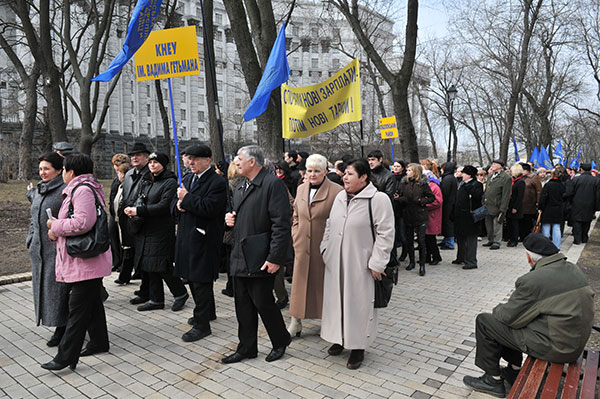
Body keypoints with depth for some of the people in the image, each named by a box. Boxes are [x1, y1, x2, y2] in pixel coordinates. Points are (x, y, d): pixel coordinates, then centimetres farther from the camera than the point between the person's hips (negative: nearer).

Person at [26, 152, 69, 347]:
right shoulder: (38, 191, 14)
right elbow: (34, 219, 22)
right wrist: (31, 240, 14)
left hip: (58, 249, -9)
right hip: (40, 250, 9)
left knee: (58, 287, -3)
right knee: (44, 287, 12)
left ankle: (62, 328, 9)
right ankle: (60, 327, 23)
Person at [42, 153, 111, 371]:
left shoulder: (83, 190, -16)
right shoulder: (81, 188, 18)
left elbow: (83, 222, -27)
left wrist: (56, 228, -13)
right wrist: (58, 223, 11)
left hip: (85, 261, -11)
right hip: (87, 260, 11)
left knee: (78, 308, -4)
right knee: (92, 303, 19)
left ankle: (66, 356, 3)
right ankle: (99, 342, 31)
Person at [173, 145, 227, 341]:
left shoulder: (217, 182, -13)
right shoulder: (188, 178, 14)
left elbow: (209, 209, -24)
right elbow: (173, 206, 18)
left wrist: (186, 198, -16)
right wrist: (178, 205, -5)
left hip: (204, 239, -9)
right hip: (187, 237, 9)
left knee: (201, 281, -3)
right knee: (193, 277, 20)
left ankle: (202, 325, 9)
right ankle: (208, 312, 38)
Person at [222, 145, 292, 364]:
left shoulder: (273, 184, -11)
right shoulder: (240, 189, 18)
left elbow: (282, 224, -17)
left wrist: (275, 258, -21)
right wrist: (230, 219, 6)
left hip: (260, 260, -8)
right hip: (239, 257, 8)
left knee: (263, 303, 2)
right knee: (243, 306, 14)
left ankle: (281, 341, 26)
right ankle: (247, 348, 29)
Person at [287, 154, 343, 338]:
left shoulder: (336, 191, -9)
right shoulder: (301, 189, 9)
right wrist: (296, 237, 7)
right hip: (303, 247, 5)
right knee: (300, 284, 10)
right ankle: (295, 324, 23)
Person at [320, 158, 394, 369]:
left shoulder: (378, 199, -13)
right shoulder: (340, 197, 8)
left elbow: (385, 234, -14)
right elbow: (330, 225, 17)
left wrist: (376, 264, -15)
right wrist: (325, 249, 11)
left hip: (360, 265, -6)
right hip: (336, 263, 6)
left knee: (359, 303, 5)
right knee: (338, 299, 15)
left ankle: (358, 347, 22)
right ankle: (340, 338, 35)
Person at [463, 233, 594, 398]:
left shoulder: (532, 280, -23)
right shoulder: (575, 270, 3)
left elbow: (508, 316, -14)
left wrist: (498, 309, 10)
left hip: (554, 348, -9)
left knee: (484, 321, 0)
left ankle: (493, 380, 14)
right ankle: (514, 371, 33)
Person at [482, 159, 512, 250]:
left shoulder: (506, 178, -11)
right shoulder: (491, 175, 13)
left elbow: (506, 195, -14)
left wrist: (502, 209, -17)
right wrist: (484, 203, 12)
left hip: (496, 207, -7)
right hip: (487, 206, 7)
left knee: (497, 225, 3)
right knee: (488, 225, 16)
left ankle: (496, 242, 14)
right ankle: (490, 240, 30)